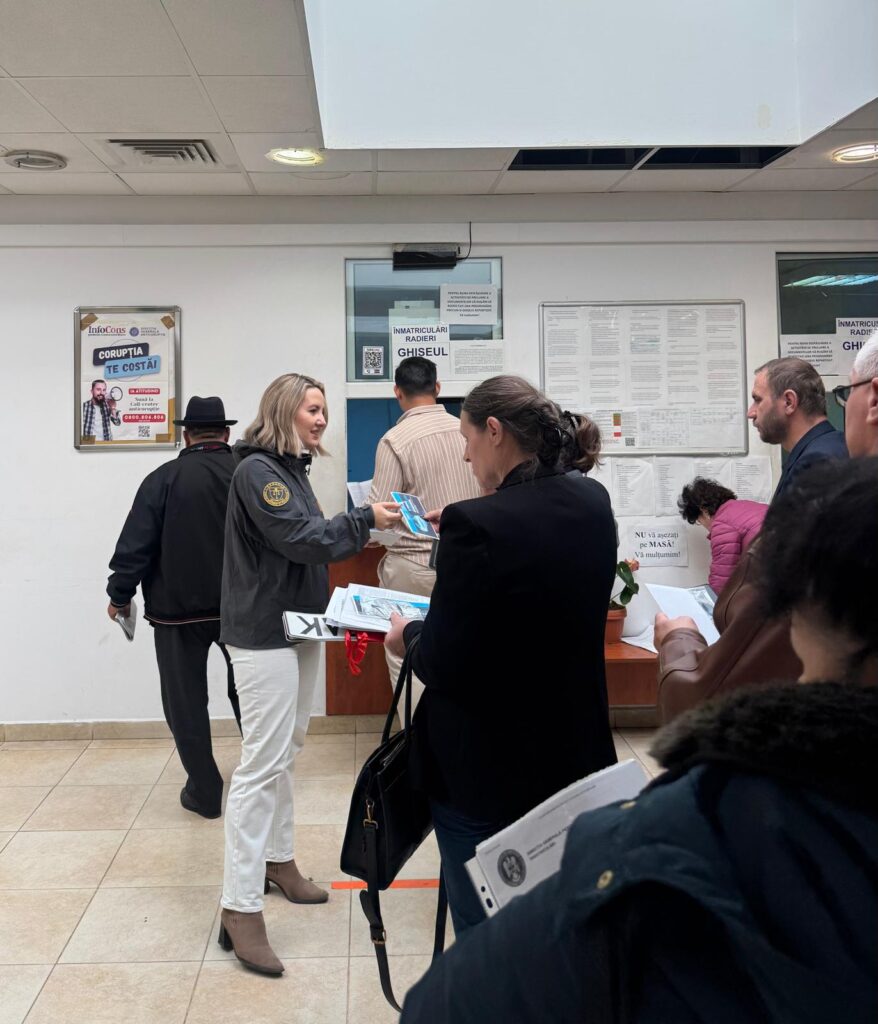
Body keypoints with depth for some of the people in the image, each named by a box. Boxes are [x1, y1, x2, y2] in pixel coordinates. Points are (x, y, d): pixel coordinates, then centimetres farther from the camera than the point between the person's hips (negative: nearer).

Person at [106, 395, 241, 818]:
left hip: (179, 609, -3)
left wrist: (119, 596, 2)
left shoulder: (164, 479, -10)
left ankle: (204, 792, 14)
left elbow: (135, 545, -11)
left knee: (186, 702, 9)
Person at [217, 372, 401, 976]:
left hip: (299, 626, 10)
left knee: (287, 751, 17)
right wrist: (366, 520, -13)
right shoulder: (257, 470, -14)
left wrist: (361, 531, 2)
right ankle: (240, 910, -6)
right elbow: (299, 538, -20)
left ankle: (278, 859, 32)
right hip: (264, 633, -9)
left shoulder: (292, 469, 14)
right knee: (263, 762, -10)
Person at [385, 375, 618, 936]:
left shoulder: (478, 525, -24)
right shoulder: (594, 504, -1)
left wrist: (410, 635, 0)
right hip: (576, 759, 7)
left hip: (488, 776, -7)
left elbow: (443, 667, -21)